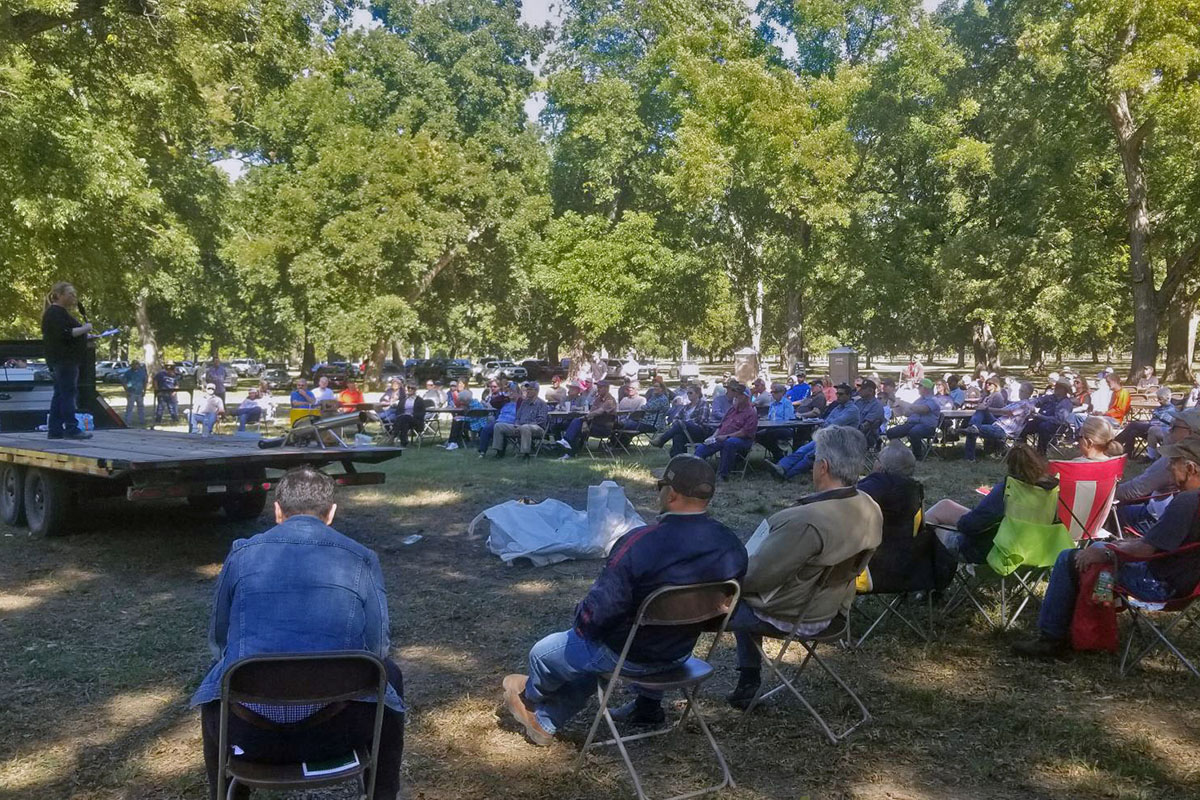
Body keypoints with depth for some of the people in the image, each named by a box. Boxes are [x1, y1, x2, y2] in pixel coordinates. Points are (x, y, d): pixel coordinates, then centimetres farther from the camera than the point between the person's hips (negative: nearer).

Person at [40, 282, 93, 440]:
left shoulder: (60, 312, 21)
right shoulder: (56, 313, -12)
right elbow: (64, 334, -23)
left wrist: (83, 331, 12)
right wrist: (84, 328, -16)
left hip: (65, 360, 11)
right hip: (64, 360, -11)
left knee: (60, 394, 10)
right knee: (69, 393, -11)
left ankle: (54, 430, 11)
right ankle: (71, 429, -12)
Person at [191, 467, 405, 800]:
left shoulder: (241, 553, 7)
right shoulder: (362, 559, 4)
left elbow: (218, 643, 16)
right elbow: (376, 650, 8)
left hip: (248, 734, 2)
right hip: (333, 733, -1)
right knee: (389, 676, 30)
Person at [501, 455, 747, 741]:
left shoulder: (639, 543, -32)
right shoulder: (733, 546, -13)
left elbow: (600, 610, -27)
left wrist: (581, 625, -4)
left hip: (630, 656, -6)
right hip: (681, 651, 6)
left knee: (542, 653, 22)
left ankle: (531, 696, 54)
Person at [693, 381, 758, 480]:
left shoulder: (751, 413, -4)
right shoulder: (732, 410, 21)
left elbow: (745, 432, -15)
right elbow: (721, 425, 23)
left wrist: (727, 436, -18)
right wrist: (714, 436, 5)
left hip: (742, 441, -8)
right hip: (721, 438, 8)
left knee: (729, 442, -41)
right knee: (701, 448, -11)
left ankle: (723, 474, -34)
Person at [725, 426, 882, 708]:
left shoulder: (807, 521, -35)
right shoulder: (871, 510, -8)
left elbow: (755, 575, -26)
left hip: (788, 617, -8)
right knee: (745, 599, 30)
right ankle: (748, 681, 32)